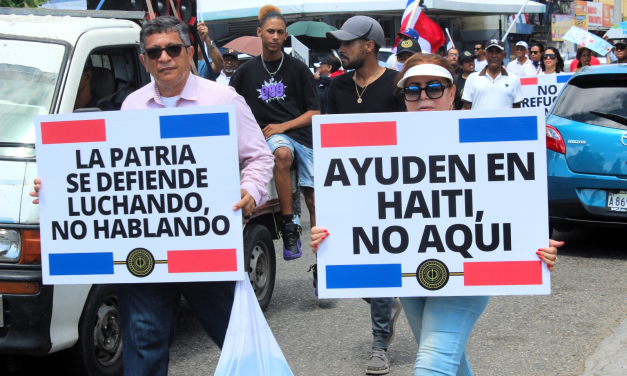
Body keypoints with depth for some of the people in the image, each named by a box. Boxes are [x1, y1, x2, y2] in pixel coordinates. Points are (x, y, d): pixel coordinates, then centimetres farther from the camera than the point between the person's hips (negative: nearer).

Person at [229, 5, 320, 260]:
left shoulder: (297, 69, 9)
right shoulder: (247, 71, 12)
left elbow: (314, 112, 6)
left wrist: (283, 126, -7)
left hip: (302, 134, 1)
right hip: (269, 137, -1)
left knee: (314, 199, -7)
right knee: (282, 153, -37)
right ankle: (288, 227, -33)